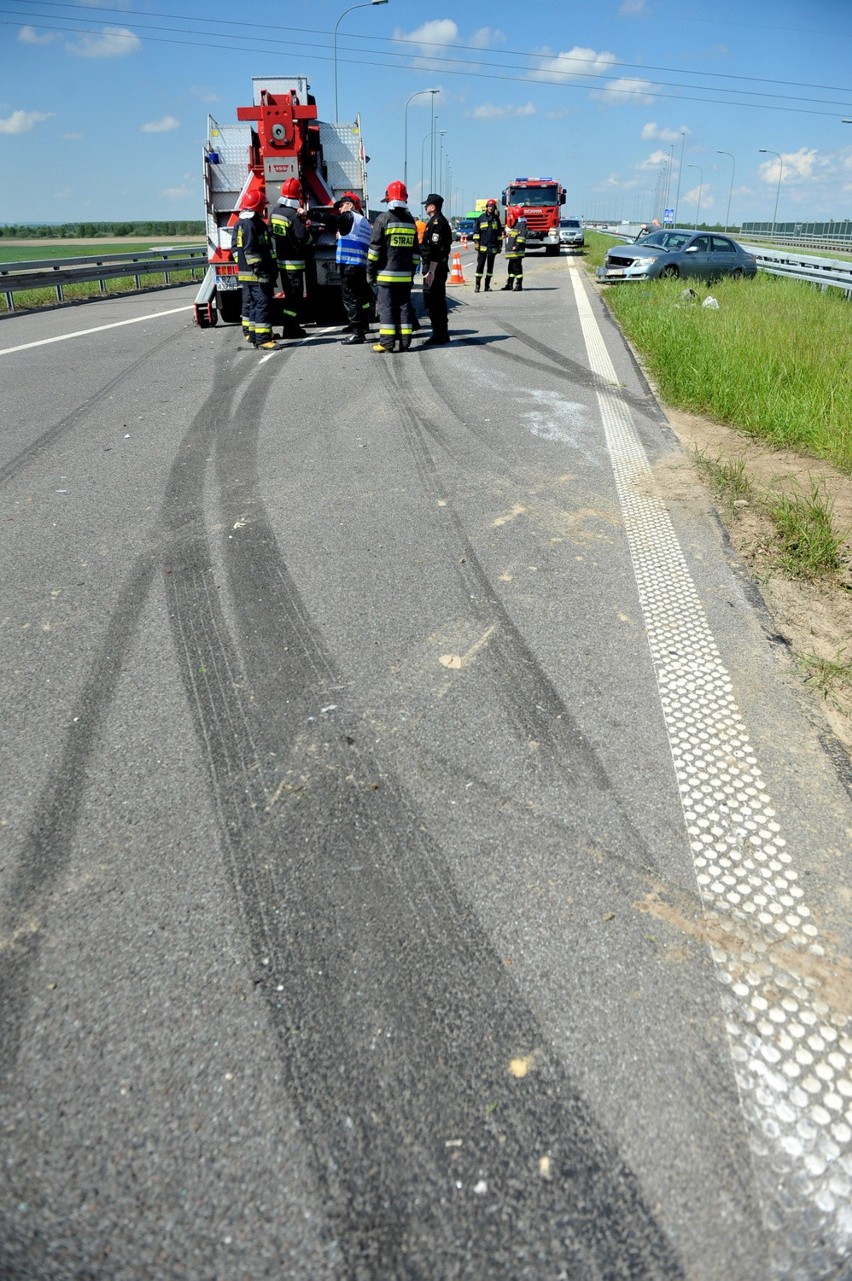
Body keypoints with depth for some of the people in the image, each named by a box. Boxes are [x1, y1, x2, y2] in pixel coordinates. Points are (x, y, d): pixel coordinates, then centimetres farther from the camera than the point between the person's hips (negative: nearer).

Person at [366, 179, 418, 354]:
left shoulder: (383, 218, -6)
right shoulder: (410, 220, 11)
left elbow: (375, 248, -8)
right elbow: (415, 250, 16)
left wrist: (370, 271, -3)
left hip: (386, 273, -5)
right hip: (405, 274, 5)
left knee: (386, 306, -3)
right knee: (404, 306, 7)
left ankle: (386, 342, -7)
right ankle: (405, 342, 7)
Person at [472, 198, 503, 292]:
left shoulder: (496, 219, 11)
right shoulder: (481, 218, 5)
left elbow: (499, 233, 14)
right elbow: (476, 231, 4)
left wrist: (500, 245, 9)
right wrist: (476, 242, -5)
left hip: (493, 247, 3)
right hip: (482, 246, -2)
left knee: (490, 266, 6)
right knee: (480, 265, -6)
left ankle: (487, 285, 11)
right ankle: (477, 284, -5)